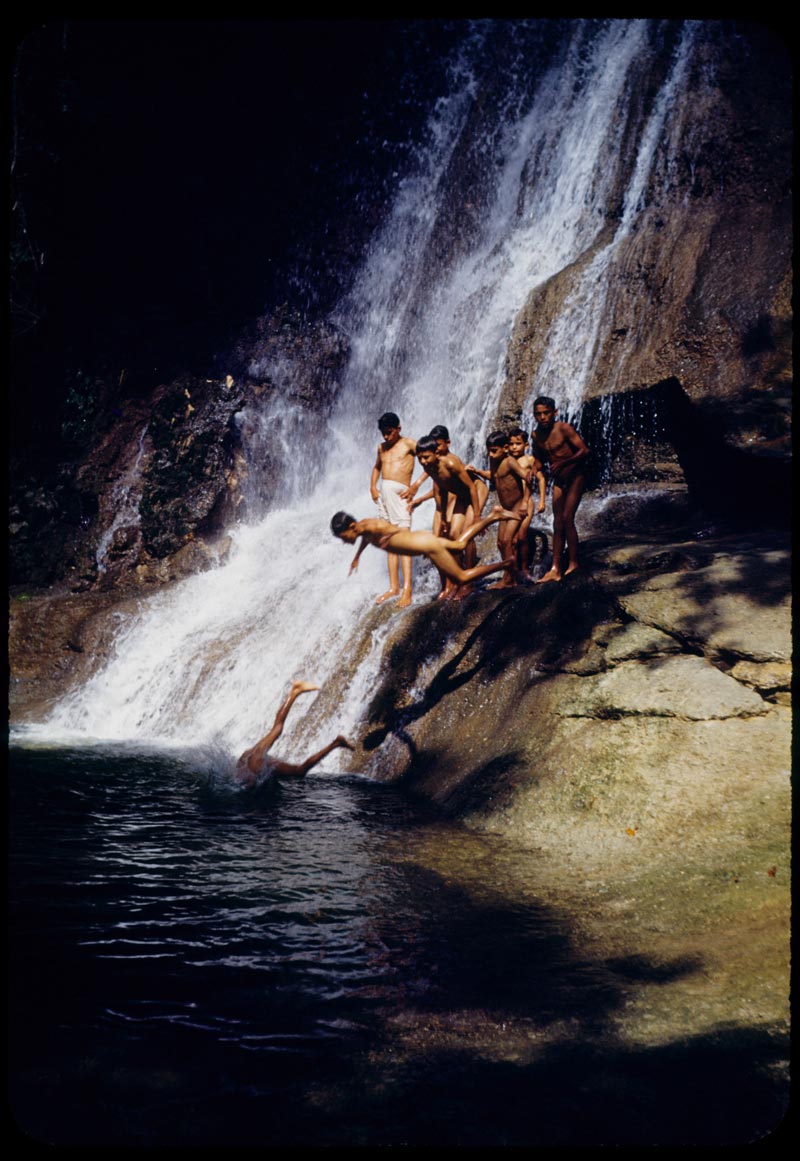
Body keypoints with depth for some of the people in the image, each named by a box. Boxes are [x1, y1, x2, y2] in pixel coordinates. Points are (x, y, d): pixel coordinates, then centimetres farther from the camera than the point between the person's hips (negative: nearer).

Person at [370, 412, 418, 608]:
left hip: (399, 493, -6)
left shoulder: (408, 444, 0)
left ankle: (407, 589, -19)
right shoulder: (382, 447, 18)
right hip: (383, 493, 6)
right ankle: (393, 587, 10)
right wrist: (372, 487, 15)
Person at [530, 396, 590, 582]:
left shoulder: (564, 429, -17)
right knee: (558, 524, 2)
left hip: (575, 477, -6)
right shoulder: (536, 435, 0)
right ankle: (555, 569, 0)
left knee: (567, 519, -15)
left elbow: (584, 450, -19)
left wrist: (563, 462, -28)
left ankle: (573, 563, -4)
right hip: (558, 481, 6)